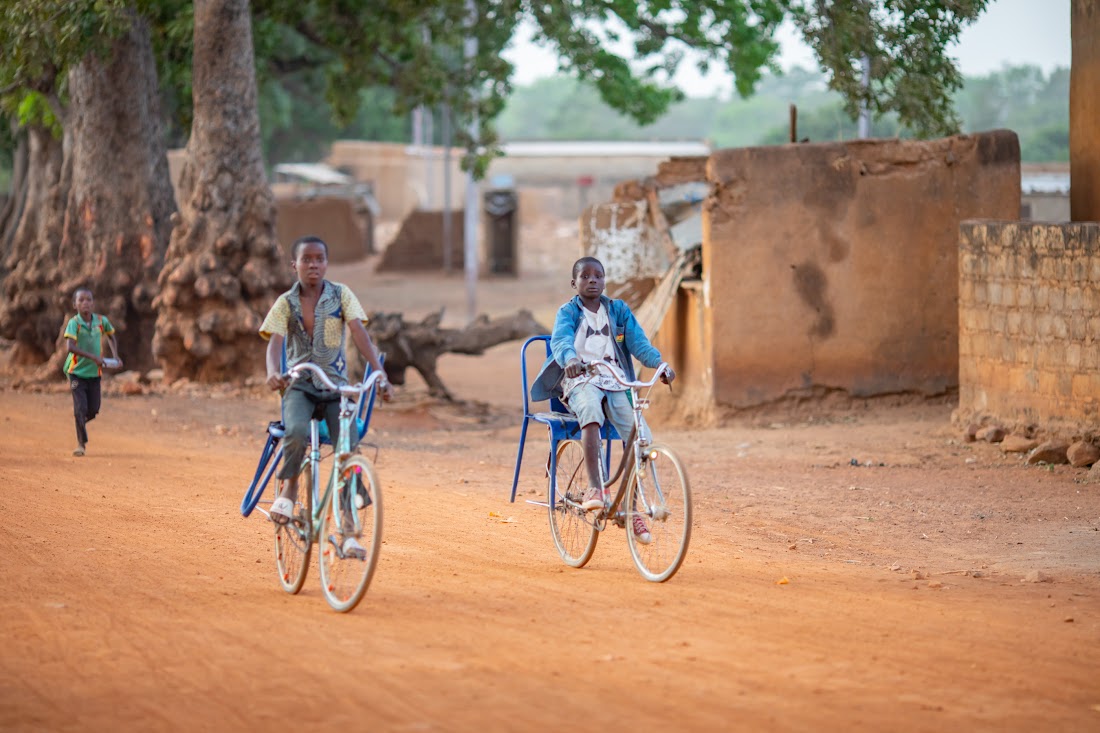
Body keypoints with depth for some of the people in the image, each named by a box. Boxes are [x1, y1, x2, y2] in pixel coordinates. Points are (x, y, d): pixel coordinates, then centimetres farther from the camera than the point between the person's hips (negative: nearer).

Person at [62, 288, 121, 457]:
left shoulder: (102, 321, -2)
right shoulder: (74, 323, -15)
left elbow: (111, 336, 20)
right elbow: (70, 347, -28)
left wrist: (115, 356, 9)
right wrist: (93, 357, -33)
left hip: (94, 373, 4)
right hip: (77, 371, -4)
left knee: (93, 410, 6)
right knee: (80, 408, -11)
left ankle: (81, 422, 39)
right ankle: (81, 443, 4)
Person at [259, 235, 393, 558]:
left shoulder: (341, 295, 2)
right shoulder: (286, 303, 1)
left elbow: (359, 333, -9)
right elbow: (275, 342, -13)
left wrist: (380, 374, -22)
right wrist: (273, 372, -35)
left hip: (336, 386, 1)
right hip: (299, 386, -1)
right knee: (297, 432, -33)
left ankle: (347, 532, -4)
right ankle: (288, 488, -7)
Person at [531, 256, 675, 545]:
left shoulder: (619, 310, 12)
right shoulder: (568, 312, 4)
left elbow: (639, 342, 0)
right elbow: (560, 339, -16)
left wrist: (661, 364, -20)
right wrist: (570, 358, -40)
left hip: (615, 382, 3)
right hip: (581, 381, -3)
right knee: (591, 414, -38)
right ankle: (595, 488, -43)